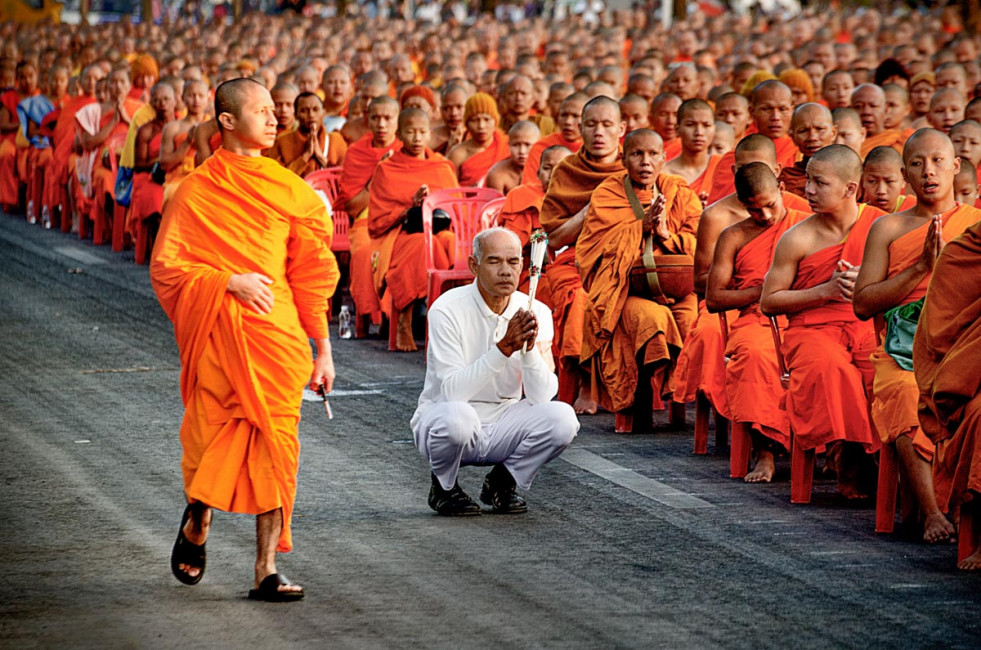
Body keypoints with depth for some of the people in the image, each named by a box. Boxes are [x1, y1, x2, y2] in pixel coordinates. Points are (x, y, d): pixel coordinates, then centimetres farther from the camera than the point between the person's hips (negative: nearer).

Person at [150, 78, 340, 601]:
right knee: (212, 437, -2)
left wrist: (322, 349, 13)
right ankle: (197, 524, 30)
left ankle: (266, 571, -2)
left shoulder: (288, 188, 11)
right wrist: (231, 282, -14)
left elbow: (311, 273, 14)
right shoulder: (197, 190, 1)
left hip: (276, 330, 3)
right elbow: (165, 267, -2)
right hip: (218, 330, -3)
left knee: (275, 443, -5)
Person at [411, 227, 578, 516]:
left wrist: (530, 348, -30)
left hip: (503, 425, 3)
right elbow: (452, 391, -27)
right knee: (456, 416, -38)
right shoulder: (448, 310, -17)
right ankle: (444, 486, -4)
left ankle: (502, 482, 4)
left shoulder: (536, 313, -6)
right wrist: (504, 348, -34)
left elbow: (541, 398, -14)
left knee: (562, 418, -23)